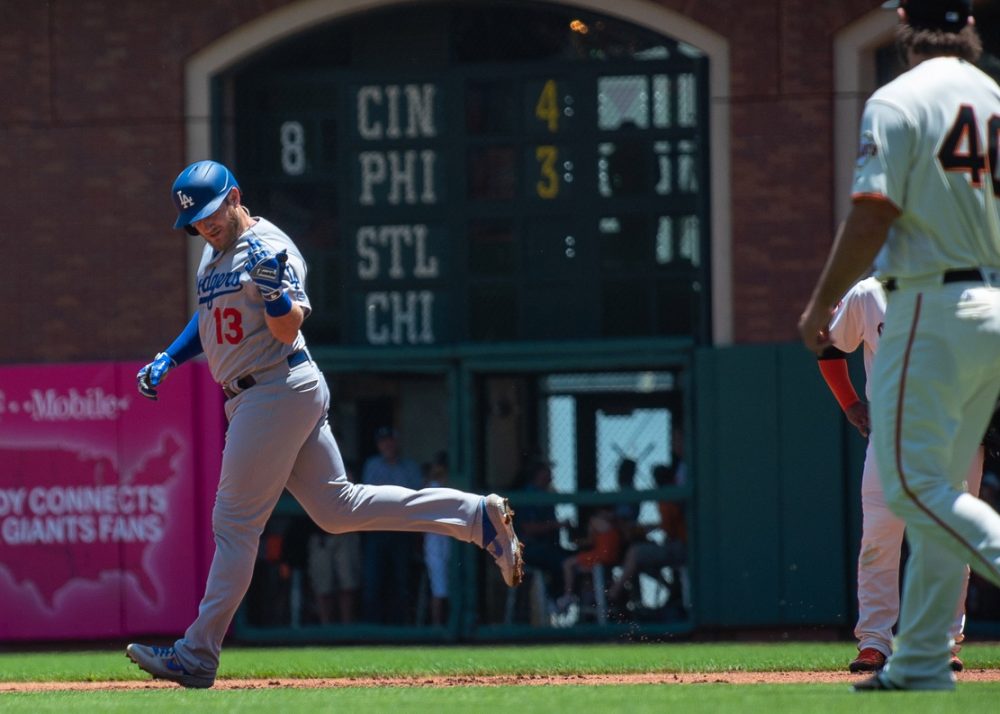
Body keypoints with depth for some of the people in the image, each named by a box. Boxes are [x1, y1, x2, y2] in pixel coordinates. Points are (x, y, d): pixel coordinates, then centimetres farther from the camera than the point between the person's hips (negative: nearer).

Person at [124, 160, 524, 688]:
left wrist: (273, 287, -38)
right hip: (250, 398, 10)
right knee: (338, 508, 9)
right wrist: (167, 359, 17)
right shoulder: (213, 253, 16)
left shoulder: (268, 247, -13)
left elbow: (288, 329, -20)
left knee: (234, 523, -7)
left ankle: (197, 656, -3)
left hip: (279, 388, -10)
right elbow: (210, 318, 29)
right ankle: (477, 516, 8)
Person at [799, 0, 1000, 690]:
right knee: (940, 486, 12)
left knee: (914, 484, -7)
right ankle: (922, 664, 13)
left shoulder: (898, 102, -9)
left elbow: (872, 216, -14)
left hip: (932, 309, -8)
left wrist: (821, 304, -4)